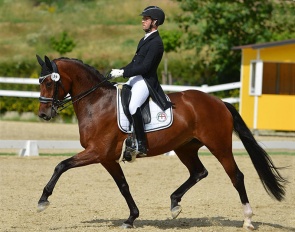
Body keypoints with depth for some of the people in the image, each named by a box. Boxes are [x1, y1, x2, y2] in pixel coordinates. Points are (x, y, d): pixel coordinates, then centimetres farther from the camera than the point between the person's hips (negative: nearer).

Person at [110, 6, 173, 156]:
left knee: (133, 106, -34)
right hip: (135, 79, 11)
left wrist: (122, 73, -21)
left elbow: (145, 67, -20)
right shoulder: (145, 39, 18)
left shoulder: (156, 43, -13)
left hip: (145, 81, -11)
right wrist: (120, 71, 9)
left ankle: (141, 145, -33)